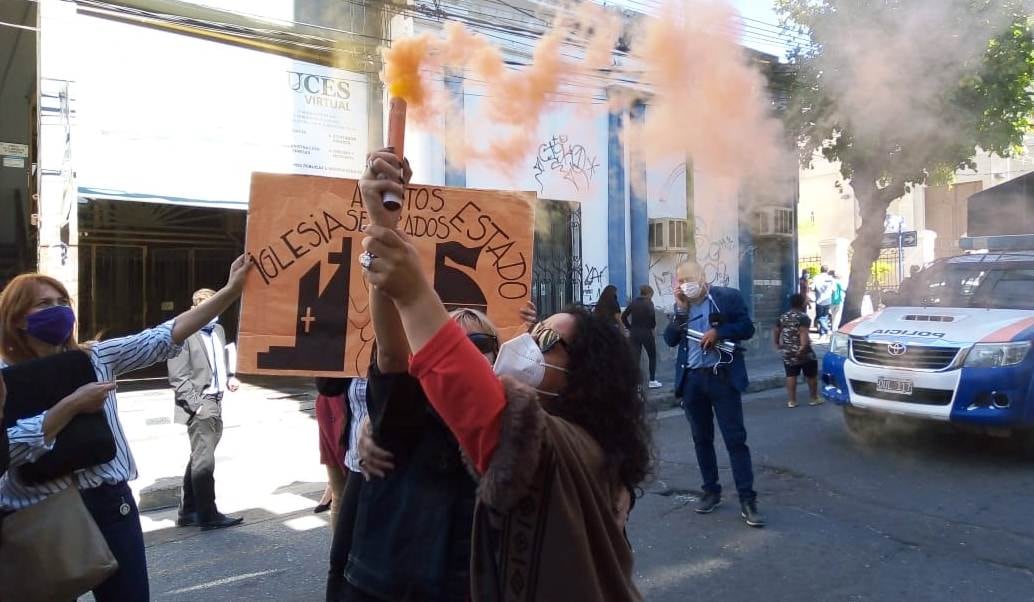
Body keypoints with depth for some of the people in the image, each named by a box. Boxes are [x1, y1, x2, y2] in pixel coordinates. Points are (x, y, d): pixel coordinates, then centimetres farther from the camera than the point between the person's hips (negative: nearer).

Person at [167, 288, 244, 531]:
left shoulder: (218, 330, 12)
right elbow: (179, 377, -14)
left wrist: (230, 378, 6)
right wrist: (197, 405, -17)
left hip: (216, 403, 8)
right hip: (199, 405, -8)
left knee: (199, 459, 16)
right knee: (204, 460, 0)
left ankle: (188, 512, 28)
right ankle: (208, 516, 11)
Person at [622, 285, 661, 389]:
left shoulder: (633, 302, 7)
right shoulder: (649, 303, -8)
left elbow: (623, 317, 5)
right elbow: (652, 317, -19)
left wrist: (630, 328, 11)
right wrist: (653, 326, 1)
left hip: (634, 333, 4)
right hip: (646, 332, -4)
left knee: (635, 357, 5)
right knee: (652, 356, 14)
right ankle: (652, 381, 16)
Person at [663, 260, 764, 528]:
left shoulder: (728, 297, -2)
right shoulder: (681, 305, 9)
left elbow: (747, 328, -2)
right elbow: (670, 339, 3)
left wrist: (718, 331, -16)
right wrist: (681, 310, -8)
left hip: (722, 376, -4)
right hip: (691, 379, 4)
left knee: (736, 439, -3)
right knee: (702, 439, 12)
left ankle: (747, 500, 2)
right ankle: (711, 491, 24)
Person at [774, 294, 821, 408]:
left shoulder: (783, 317, 9)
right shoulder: (803, 317, -11)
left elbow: (775, 331, 15)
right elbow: (803, 333, -25)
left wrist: (777, 344, 21)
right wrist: (803, 347, -28)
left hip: (787, 353, 5)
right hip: (803, 352, -5)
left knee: (791, 376, 8)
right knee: (811, 375, 11)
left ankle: (791, 401, 8)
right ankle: (814, 398, 20)